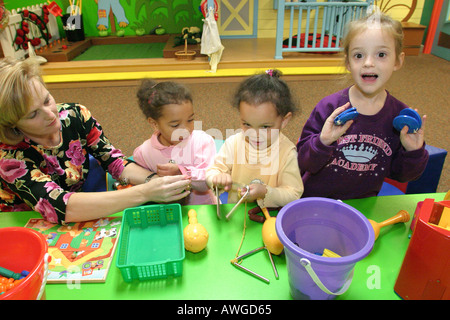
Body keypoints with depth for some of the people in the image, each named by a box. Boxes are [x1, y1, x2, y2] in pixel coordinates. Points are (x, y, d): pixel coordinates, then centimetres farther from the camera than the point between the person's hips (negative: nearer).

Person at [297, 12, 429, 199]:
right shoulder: (330, 108, -14)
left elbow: (400, 174, 5)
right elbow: (303, 163, -12)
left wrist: (414, 152, -12)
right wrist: (322, 142, -28)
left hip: (362, 205, 5)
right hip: (315, 199, -4)